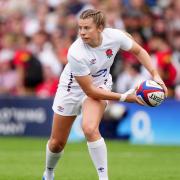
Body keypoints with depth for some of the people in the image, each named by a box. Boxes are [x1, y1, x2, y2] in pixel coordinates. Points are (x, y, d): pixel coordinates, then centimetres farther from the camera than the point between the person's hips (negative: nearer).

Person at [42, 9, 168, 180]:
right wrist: (125, 97, -29)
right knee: (56, 143, 8)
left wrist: (155, 75, -15)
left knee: (90, 129, -29)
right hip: (73, 88, -1)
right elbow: (89, 90, -28)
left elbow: (139, 51, -3)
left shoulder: (115, 36, -25)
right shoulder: (76, 53, -35)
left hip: (100, 84, 1)